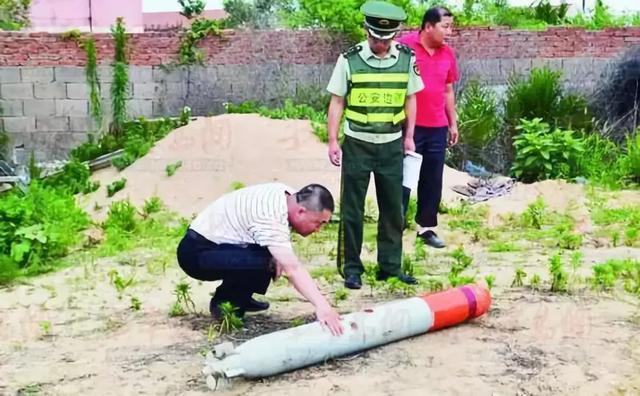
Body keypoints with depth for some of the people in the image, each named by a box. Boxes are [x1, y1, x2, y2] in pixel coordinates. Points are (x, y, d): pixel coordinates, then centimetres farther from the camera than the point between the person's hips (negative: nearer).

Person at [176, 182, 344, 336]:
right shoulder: (270, 219, -30)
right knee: (262, 262, -31)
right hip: (196, 252, -10)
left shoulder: (288, 195, -3)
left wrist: (277, 256, -7)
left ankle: (239, 298, 16)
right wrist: (322, 306, -44)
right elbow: (293, 269, -37)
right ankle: (223, 303, -6)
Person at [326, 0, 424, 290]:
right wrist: (333, 141, -7)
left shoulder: (407, 59, -1)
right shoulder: (349, 59, -8)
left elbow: (410, 98, 10)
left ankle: (390, 265, 20)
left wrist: (409, 136, 6)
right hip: (357, 144, -2)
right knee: (352, 209, 4)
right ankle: (351, 268, 14)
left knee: (393, 208, 8)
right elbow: (337, 102, -3)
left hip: (392, 146, 3)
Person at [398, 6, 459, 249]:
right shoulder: (404, 46, -8)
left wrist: (453, 123, 17)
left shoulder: (448, 54, 9)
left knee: (433, 181, 10)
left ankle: (426, 227, 21)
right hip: (408, 127, -5)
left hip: (437, 128, 5)